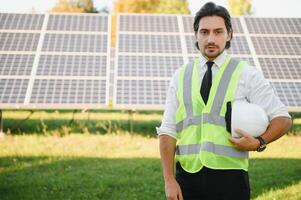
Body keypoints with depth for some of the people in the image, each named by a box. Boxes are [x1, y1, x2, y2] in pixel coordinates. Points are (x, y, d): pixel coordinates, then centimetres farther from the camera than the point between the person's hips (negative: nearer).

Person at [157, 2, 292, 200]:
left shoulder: (247, 74, 3)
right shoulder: (180, 77, 9)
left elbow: (283, 118, 5)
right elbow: (167, 131, 6)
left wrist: (259, 142, -13)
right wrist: (169, 180, -3)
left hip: (229, 177, -2)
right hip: (187, 176, 2)